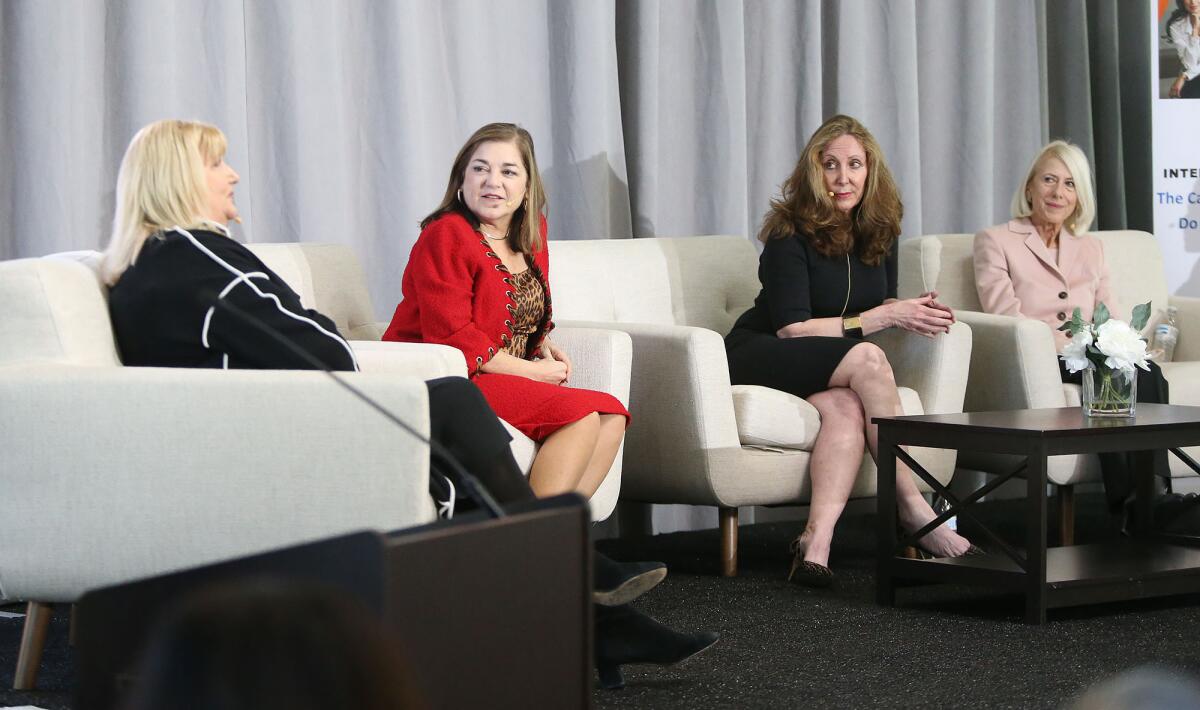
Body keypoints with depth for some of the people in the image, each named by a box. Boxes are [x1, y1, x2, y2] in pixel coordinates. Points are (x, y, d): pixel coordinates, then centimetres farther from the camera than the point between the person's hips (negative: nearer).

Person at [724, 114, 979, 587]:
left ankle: (817, 539, -46)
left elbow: (879, 312, 20)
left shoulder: (879, 233, 7)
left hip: (825, 376, 5)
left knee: (847, 407, -33)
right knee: (867, 359, -32)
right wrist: (882, 318, -18)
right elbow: (791, 329, -17)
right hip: (756, 360, -5)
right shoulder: (790, 233, -12)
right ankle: (912, 509, -32)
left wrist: (910, 313, -5)